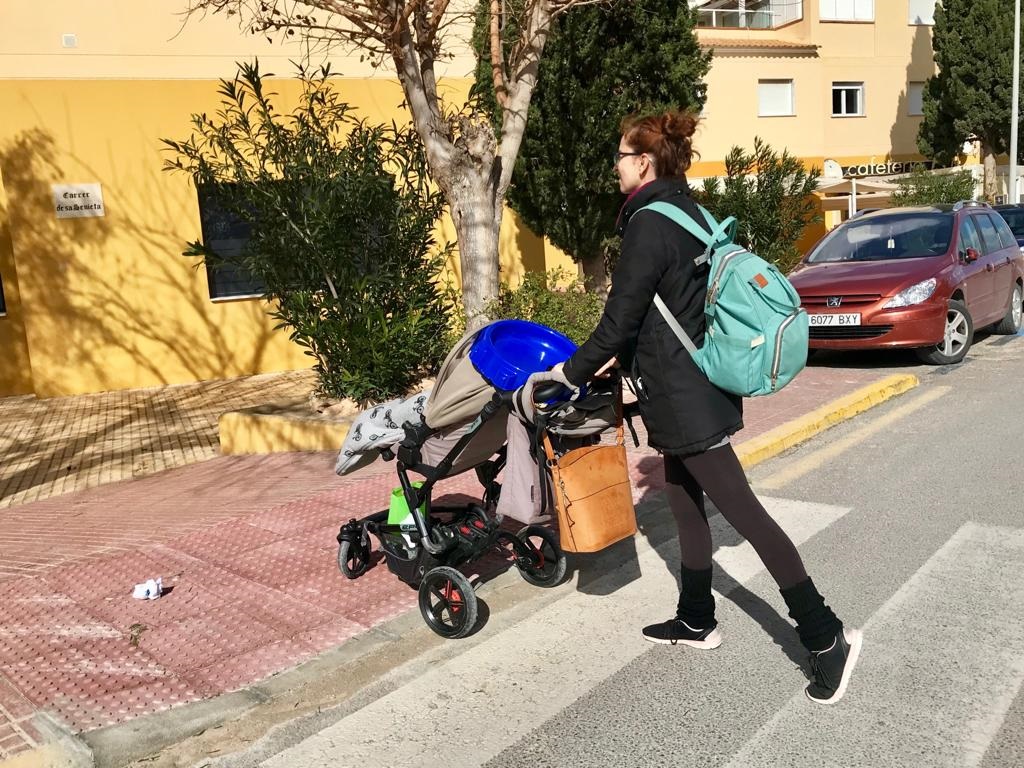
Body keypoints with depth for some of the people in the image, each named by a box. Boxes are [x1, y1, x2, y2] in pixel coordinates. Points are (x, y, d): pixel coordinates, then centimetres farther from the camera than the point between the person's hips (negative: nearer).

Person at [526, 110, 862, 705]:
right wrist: (621, 360, 23)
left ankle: (828, 637, 2)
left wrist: (572, 373, -4)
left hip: (684, 395, -10)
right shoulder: (686, 211, 12)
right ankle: (697, 621, 33)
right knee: (686, 504, 18)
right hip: (695, 385, 10)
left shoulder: (650, 221, -18)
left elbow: (620, 317, -17)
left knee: (742, 510, -5)